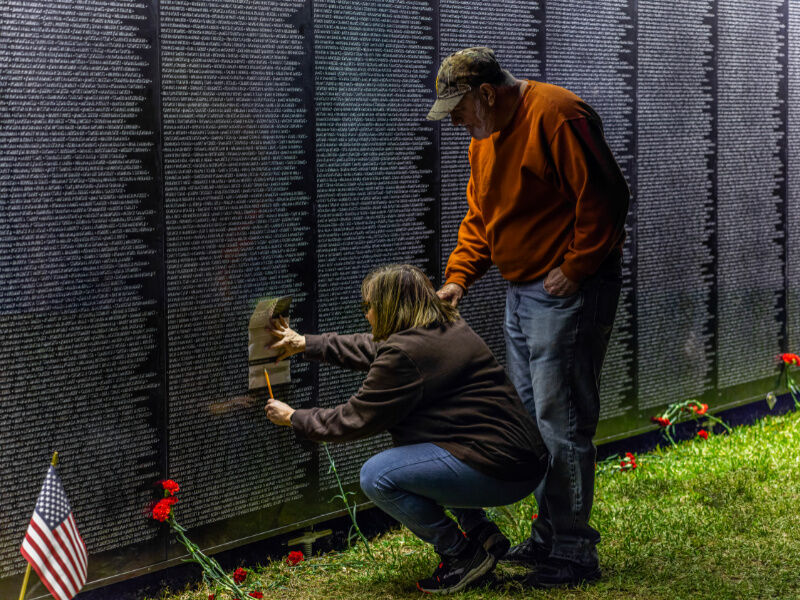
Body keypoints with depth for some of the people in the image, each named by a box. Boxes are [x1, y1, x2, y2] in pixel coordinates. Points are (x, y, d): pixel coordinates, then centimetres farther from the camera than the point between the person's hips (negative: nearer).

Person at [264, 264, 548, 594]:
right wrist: (305, 344, 35)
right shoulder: (449, 329, 14)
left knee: (377, 476, -11)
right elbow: (372, 348, 29)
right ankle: (482, 533, 21)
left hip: (502, 473, -10)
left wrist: (293, 418, 10)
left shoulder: (404, 355, -16)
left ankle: (463, 554, 0)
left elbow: (355, 420, -5)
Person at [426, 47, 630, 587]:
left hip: (568, 292, -10)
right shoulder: (486, 135, 13)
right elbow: (480, 214, 20)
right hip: (522, 293, 10)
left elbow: (605, 197, -21)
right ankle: (548, 538, 26)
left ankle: (573, 553, 1)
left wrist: (575, 270, -18)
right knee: (532, 418, 15)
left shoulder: (556, 116, -18)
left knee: (561, 423, -7)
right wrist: (459, 275, 7)